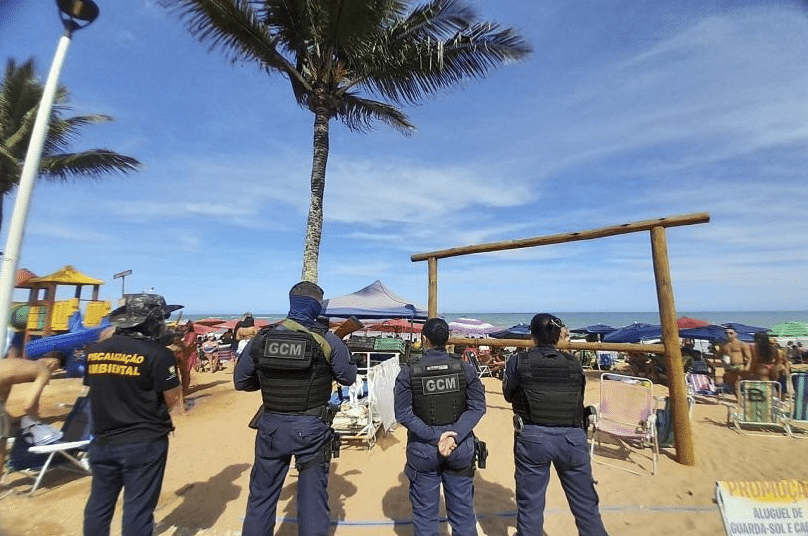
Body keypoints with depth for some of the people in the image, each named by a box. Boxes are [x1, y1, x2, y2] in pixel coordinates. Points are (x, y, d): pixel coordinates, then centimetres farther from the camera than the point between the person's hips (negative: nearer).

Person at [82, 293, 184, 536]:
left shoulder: (94, 351, -1)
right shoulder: (158, 353, -19)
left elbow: (94, 388, 11)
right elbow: (173, 398, -14)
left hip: (103, 441, 6)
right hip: (145, 442, -5)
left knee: (99, 505, 23)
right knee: (137, 508, 9)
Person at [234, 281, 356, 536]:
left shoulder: (261, 338, -6)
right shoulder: (327, 340, -14)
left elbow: (241, 381, 4)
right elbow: (348, 377, -3)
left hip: (271, 426, 3)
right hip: (311, 428, -2)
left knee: (261, 496, 23)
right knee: (312, 498, 15)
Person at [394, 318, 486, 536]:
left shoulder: (408, 372, -13)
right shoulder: (465, 368, -9)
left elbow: (403, 414, -15)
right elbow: (477, 407, -11)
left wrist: (433, 436, -14)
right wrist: (456, 436, -15)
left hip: (423, 450, -1)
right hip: (461, 448, 2)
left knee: (425, 512, 19)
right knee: (463, 510, 22)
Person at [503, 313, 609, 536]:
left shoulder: (518, 362, -7)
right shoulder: (573, 363, 0)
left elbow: (508, 394, 4)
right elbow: (579, 399, 9)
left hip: (532, 437, -2)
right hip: (572, 437, 2)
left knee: (530, 504, 14)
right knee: (586, 504, 20)